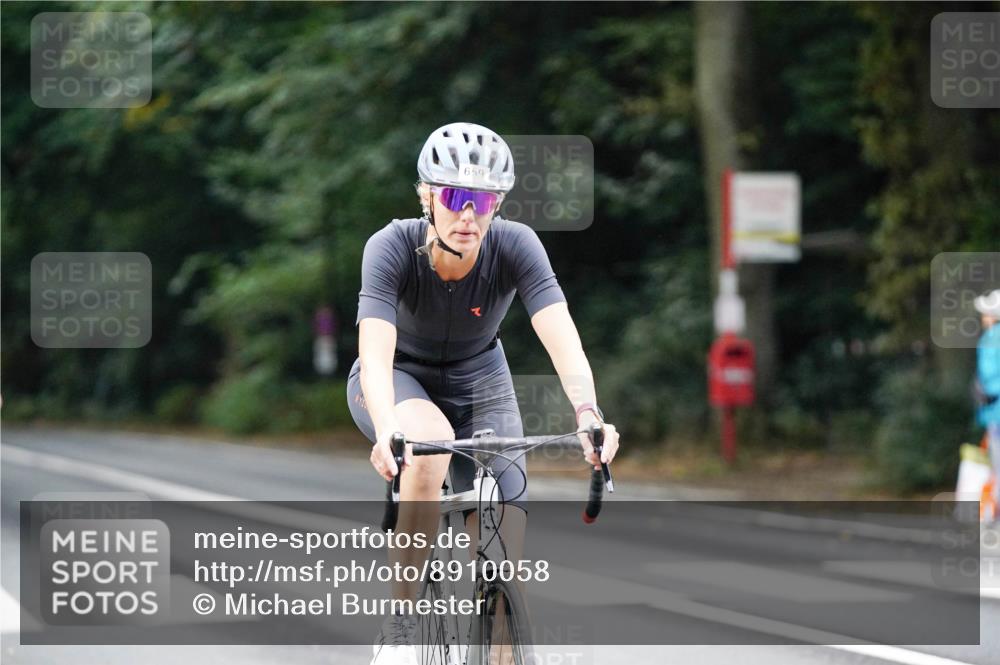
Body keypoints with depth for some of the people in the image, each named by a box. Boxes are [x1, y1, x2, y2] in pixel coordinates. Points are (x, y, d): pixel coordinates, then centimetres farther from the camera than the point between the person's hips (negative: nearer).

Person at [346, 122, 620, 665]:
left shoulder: (515, 245, -25)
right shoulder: (393, 247, -29)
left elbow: (561, 337, -37)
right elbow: (375, 351, -41)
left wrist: (588, 414, -55)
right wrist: (387, 430, -59)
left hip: (477, 382, 2)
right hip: (398, 380, -2)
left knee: (506, 566, -13)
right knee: (431, 442, -38)